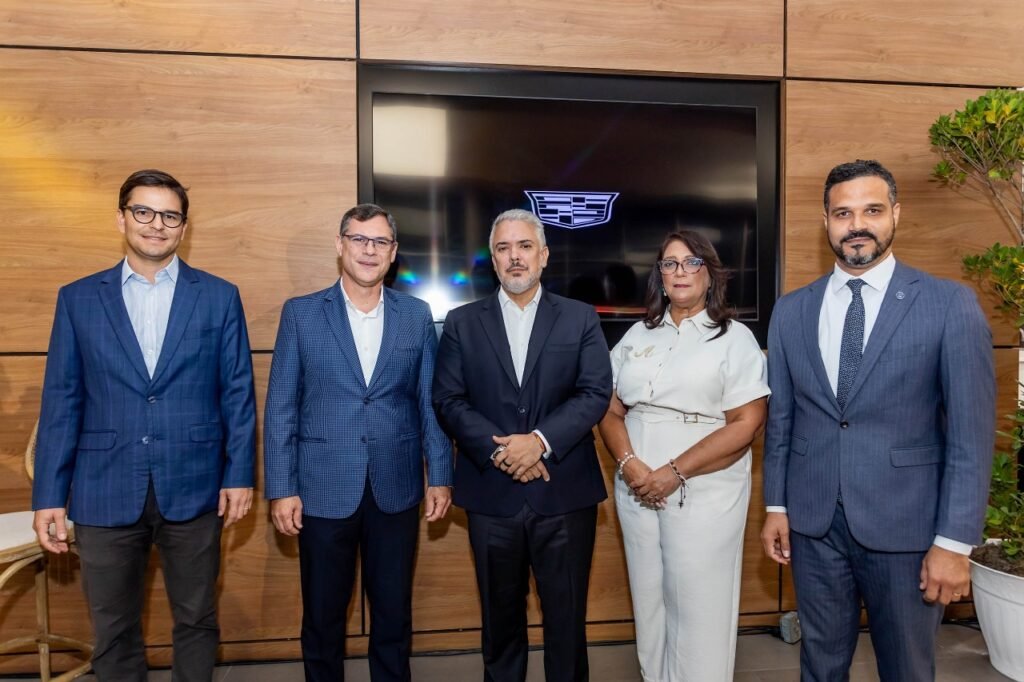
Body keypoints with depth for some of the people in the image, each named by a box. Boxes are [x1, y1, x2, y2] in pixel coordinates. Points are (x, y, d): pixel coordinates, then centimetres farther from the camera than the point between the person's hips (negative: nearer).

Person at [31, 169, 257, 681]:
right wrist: (49, 495, 0)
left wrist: (240, 474, -2)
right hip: (105, 491, 1)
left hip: (193, 488, -1)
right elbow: (61, 402, 3)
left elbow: (238, 392, 2)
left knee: (196, 621, 13)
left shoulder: (219, 297, 2)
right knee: (113, 632, 13)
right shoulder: (77, 299, 5)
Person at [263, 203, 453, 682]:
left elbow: (430, 402, 5)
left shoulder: (417, 315, 4)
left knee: (394, 615, 15)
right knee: (322, 617, 14)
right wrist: (281, 488, -5)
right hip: (324, 489, -1)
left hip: (396, 489, 1)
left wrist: (440, 476, 2)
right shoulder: (301, 314, 0)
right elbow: (281, 408, -2)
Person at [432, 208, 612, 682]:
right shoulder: (462, 322, 6)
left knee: (567, 617, 10)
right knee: (500, 617, 16)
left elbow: (596, 393, -5)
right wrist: (498, 450, -14)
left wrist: (540, 440, -17)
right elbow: (448, 400, -1)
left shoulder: (581, 318, 5)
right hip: (491, 495, 1)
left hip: (565, 493, 0)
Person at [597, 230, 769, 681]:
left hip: (703, 495, -4)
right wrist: (629, 464, -11)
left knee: (698, 614, 4)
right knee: (649, 605, 14)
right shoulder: (637, 336, 10)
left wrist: (675, 473, -17)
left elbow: (746, 424, -11)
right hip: (637, 491, 4)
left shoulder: (735, 338, -2)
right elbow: (611, 410, 8)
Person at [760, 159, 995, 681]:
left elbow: (971, 432, -8)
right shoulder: (790, 310, 4)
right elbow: (780, 418, 8)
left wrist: (954, 541, -10)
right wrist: (776, 505, 7)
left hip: (905, 524, -2)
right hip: (812, 522, 3)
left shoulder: (951, 305, -6)